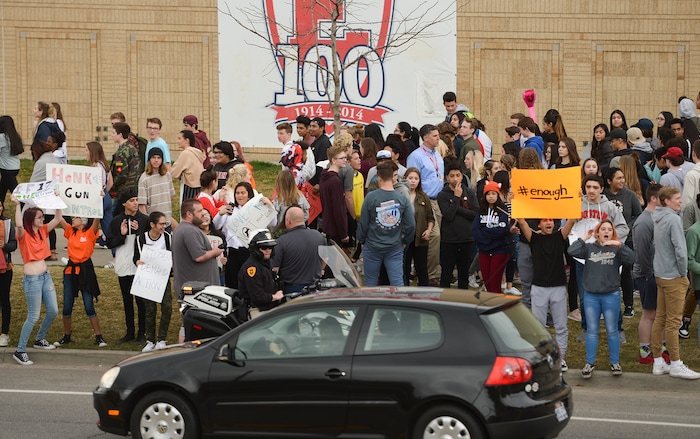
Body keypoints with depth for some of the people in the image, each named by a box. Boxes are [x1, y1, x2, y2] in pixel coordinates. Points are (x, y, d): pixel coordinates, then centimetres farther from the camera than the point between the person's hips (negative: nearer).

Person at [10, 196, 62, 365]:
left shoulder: (42, 231, 7)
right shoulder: (23, 235, -13)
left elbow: (57, 219, 6)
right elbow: (19, 225, -35)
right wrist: (17, 205, -36)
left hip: (45, 275, 8)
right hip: (32, 279, -8)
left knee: (53, 311, 13)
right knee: (33, 316, -6)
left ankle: (40, 340, 35)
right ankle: (20, 351, 1)